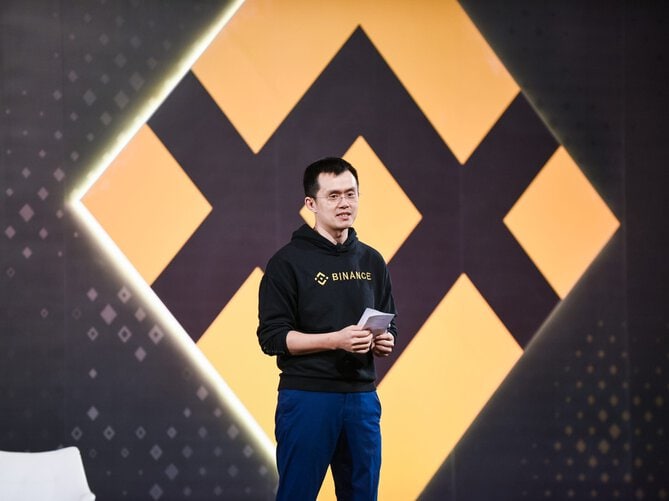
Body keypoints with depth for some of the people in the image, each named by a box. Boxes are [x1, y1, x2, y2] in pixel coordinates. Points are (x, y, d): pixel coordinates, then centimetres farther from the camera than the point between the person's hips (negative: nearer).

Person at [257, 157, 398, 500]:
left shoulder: (371, 262, 13)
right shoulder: (288, 261, -4)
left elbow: (389, 327, 17)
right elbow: (273, 337, -9)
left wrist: (384, 342, -7)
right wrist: (336, 340, -20)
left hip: (362, 397, 5)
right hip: (307, 398, -5)